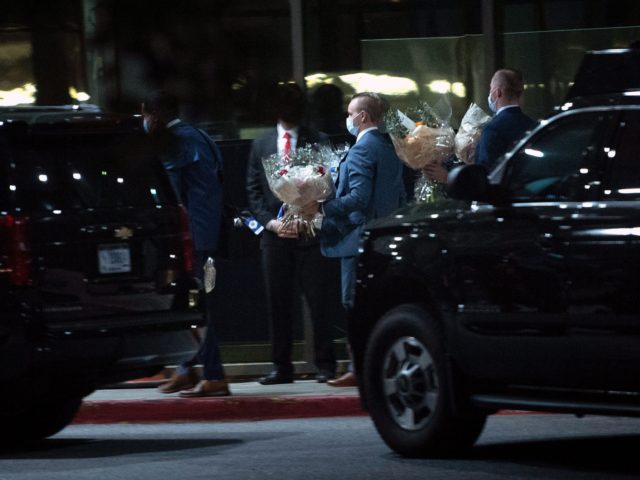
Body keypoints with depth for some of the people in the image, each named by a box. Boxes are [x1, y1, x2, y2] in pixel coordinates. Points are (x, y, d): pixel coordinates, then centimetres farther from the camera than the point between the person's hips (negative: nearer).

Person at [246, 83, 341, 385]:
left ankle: (325, 365, 1)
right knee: (278, 303, 3)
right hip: (275, 235, 3)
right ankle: (281, 367, 8)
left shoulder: (318, 142, 6)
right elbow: (253, 190, 11)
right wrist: (270, 222, -3)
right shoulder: (261, 146, 14)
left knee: (320, 301, -4)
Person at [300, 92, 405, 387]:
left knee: (356, 305, -7)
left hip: (359, 236, -9)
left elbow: (358, 197, -23)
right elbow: (400, 197, 19)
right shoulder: (389, 148, 15)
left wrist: (322, 208, -22)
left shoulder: (362, 150, -14)